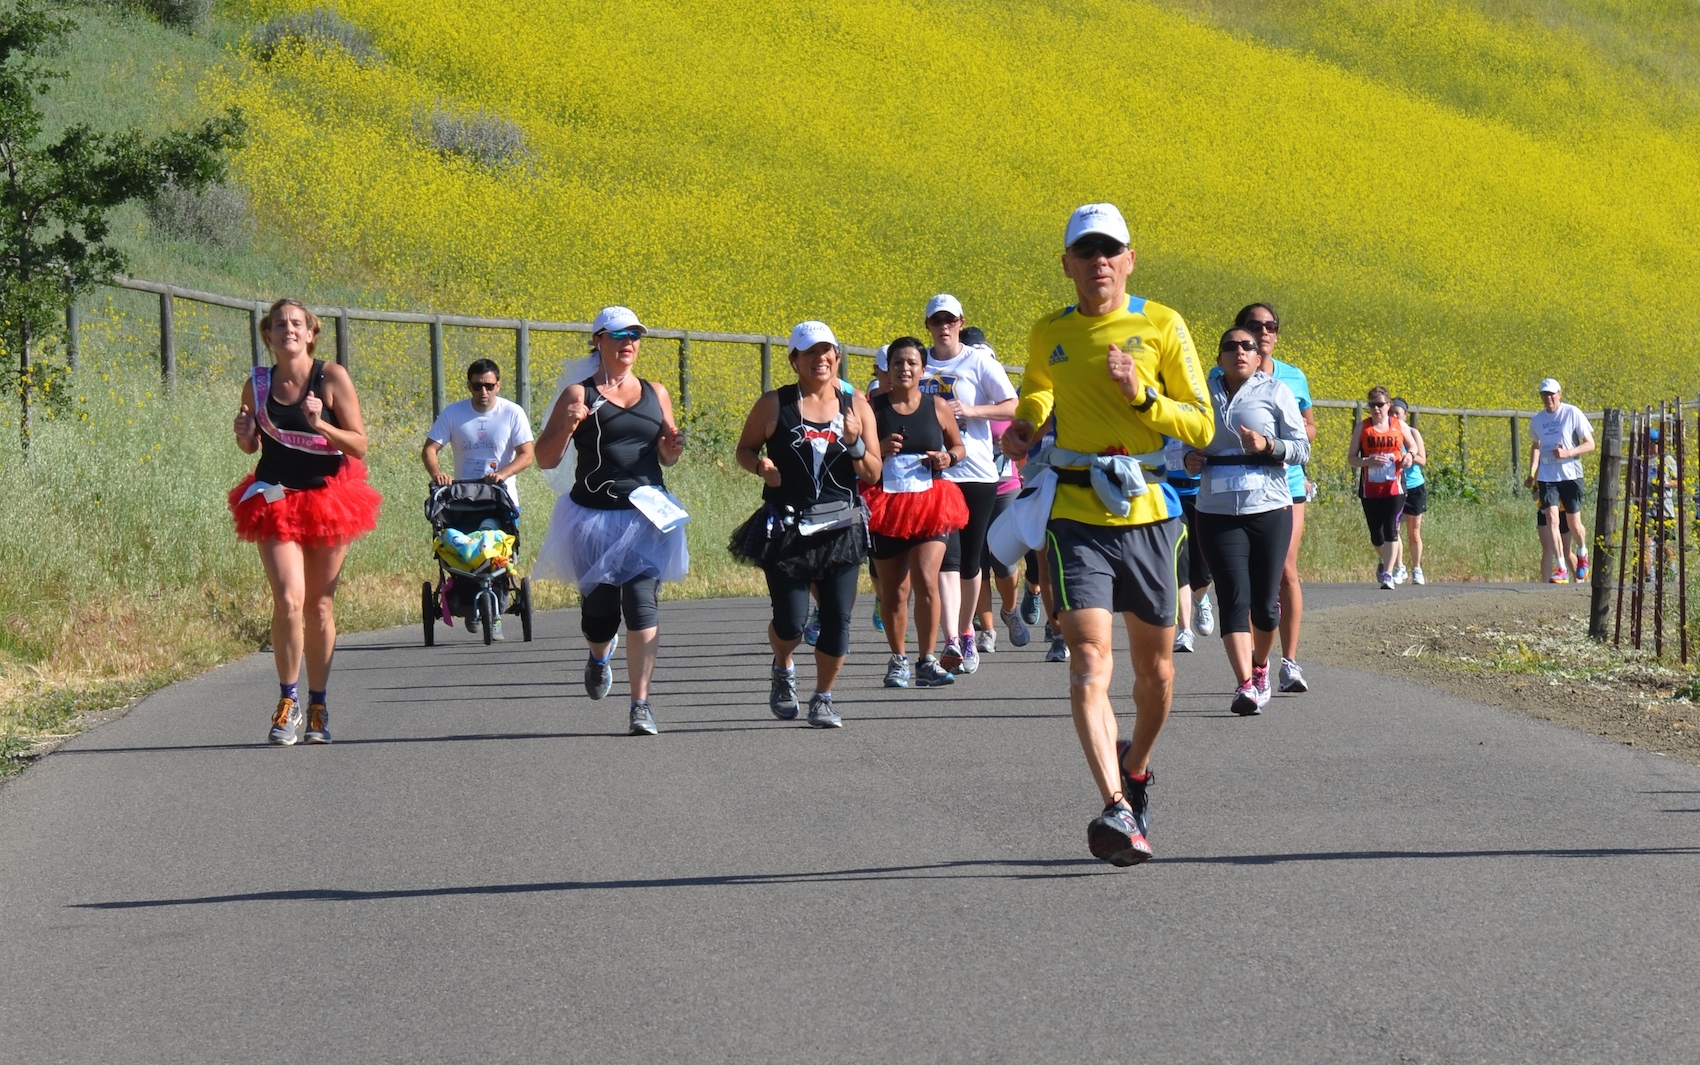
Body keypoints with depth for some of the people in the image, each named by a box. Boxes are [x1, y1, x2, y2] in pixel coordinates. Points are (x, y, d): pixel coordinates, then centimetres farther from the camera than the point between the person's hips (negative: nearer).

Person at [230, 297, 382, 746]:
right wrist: (244, 435, -10)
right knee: (288, 600, -15)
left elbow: (359, 445, -8)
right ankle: (288, 700, 0)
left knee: (320, 606, 7)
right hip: (276, 500, 0)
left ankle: (318, 705, 19)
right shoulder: (257, 385, -2)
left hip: (328, 500, 0)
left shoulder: (332, 378, -8)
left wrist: (320, 425, -23)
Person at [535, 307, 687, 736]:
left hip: (646, 515, 1)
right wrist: (565, 428, -19)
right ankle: (599, 656, 40)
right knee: (599, 605, 1)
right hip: (593, 515, -1)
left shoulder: (656, 393, 11)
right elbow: (545, 459, 0)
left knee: (641, 600, -14)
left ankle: (641, 705, -12)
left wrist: (672, 450, -2)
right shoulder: (578, 394, 2)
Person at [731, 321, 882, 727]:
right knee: (790, 621, -7)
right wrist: (760, 465, -11)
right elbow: (744, 449, 11)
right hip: (787, 529, -2)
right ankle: (782, 668, 27)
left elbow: (873, 475, 5)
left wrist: (854, 443, -13)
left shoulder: (856, 406, 6)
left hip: (841, 527, 2)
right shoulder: (774, 405, 1)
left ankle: (823, 698, 16)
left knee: (838, 618, -2)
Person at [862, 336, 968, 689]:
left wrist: (949, 457, -3)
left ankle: (927, 660, -7)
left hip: (930, 503, 0)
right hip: (886, 506, 0)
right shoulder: (873, 407, 1)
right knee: (893, 590, 6)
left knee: (926, 581, -14)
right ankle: (898, 660, 22)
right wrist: (880, 450, -16)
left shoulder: (936, 407, 5)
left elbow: (959, 446, 19)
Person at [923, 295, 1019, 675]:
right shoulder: (919, 364, 7)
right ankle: (952, 641, -23)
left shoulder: (979, 362, 1)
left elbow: (1013, 407, -3)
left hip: (977, 472, 0)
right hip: (934, 472, 0)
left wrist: (971, 410, -15)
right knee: (947, 558, -14)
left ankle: (966, 633, 28)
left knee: (971, 561, 7)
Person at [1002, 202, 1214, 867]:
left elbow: (1202, 428, -1)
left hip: (1148, 515, 0)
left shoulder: (1162, 327, 0)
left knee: (1155, 669, 11)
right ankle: (1118, 812, -25)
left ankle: (1136, 770, 40)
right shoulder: (1048, 335, 8)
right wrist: (1024, 425, 7)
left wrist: (1141, 396, -16)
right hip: (1076, 516, 0)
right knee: (1088, 660, -17)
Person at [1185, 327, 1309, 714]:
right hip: (1218, 512, 1)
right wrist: (1189, 459, 0)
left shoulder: (1275, 392, 3)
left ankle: (1260, 665, 31)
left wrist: (1267, 446, -17)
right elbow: (1187, 442, 23)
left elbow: (1302, 449, 2)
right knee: (1234, 597, -12)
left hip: (1270, 509, -1)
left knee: (1265, 603, 2)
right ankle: (1245, 685, -17)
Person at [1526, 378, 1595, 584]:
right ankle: (1561, 569, -10)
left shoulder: (1573, 414, -4)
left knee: (1573, 523, 2)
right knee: (1552, 519, -12)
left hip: (1571, 475, -3)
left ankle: (1582, 554, 33)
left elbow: (1590, 444, -3)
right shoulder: (1537, 420, 8)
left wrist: (1567, 453, -18)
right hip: (1547, 477, 3)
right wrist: (1532, 473, 13)